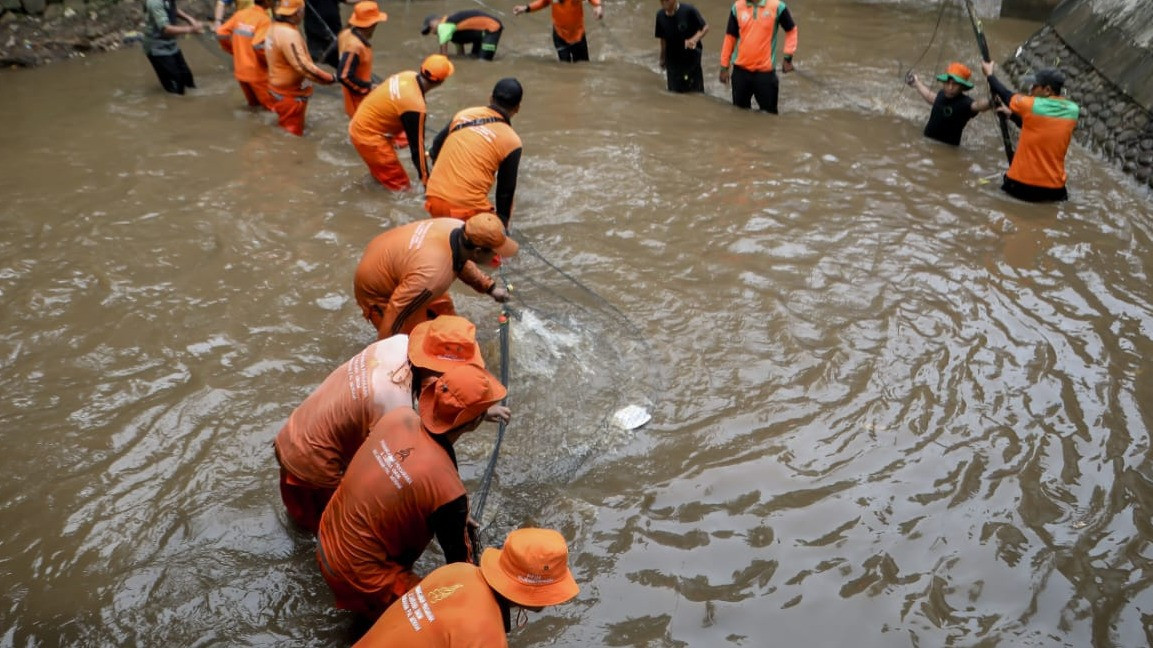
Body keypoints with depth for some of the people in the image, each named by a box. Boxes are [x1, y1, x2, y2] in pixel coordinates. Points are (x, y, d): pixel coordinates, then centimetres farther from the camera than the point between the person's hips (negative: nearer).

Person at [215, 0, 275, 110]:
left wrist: (234, 52, 17)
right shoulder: (264, 20, -17)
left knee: (253, 104, 23)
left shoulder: (240, 14, 3)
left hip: (240, 70, 7)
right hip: (257, 72, -7)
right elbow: (258, 46, -29)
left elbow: (220, 34, 5)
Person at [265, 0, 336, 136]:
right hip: (289, 93, -9)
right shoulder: (289, 34, -26)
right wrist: (331, 78, -27)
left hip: (278, 87, 9)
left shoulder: (274, 28, 4)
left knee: (285, 130, 25)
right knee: (292, 133, 3)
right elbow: (303, 66, -31)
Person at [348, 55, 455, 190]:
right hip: (367, 136, -9)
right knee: (401, 186, -2)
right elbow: (416, 145, -20)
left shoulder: (408, 75, -5)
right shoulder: (415, 105, -28)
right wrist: (426, 181, -12)